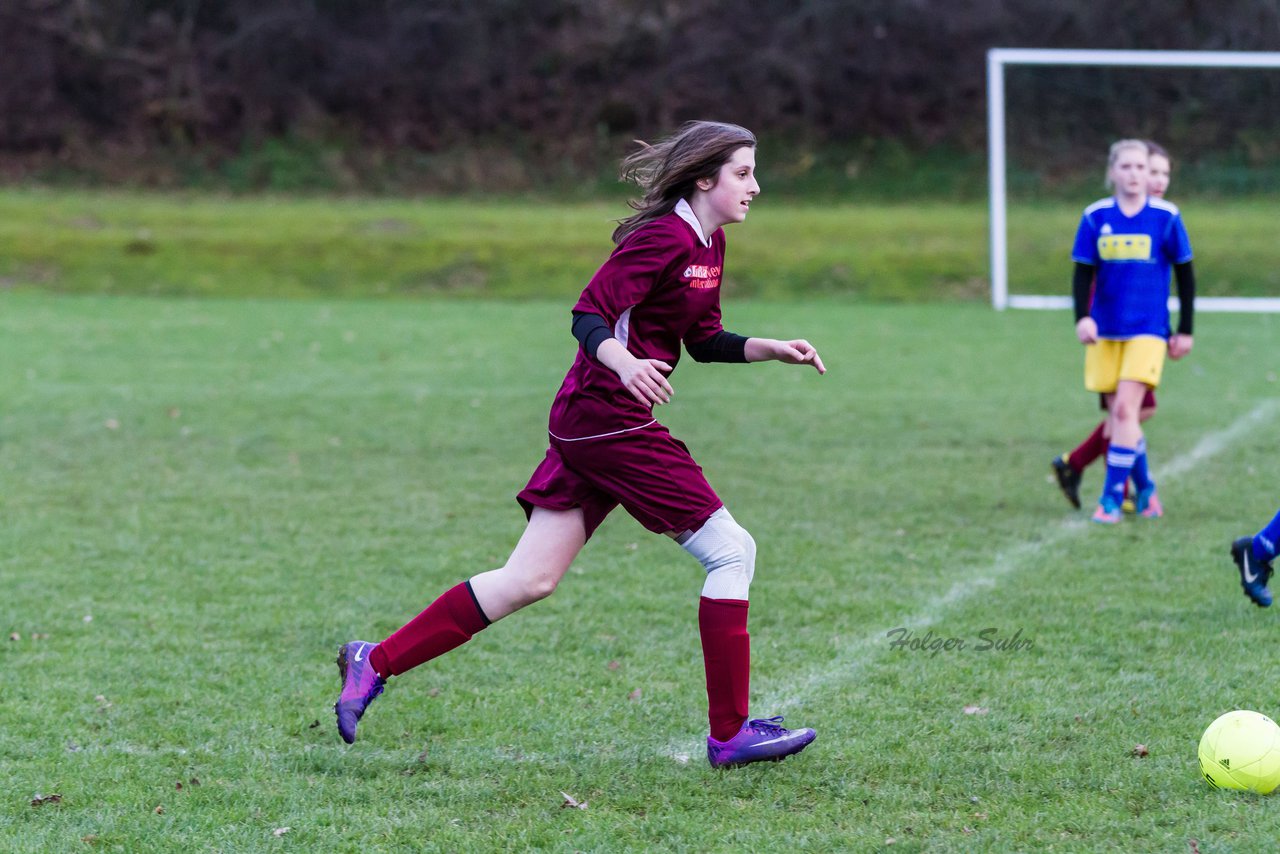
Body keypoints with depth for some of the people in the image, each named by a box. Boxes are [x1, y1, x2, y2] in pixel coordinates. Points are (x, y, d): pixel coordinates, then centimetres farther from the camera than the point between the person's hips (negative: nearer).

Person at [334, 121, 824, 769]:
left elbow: (705, 341, 24)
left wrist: (773, 349, 10)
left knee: (528, 581, 7)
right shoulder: (665, 238, -15)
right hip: (611, 421, -10)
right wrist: (625, 364, -37)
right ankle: (730, 734, -1)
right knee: (731, 552, -5)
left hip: (588, 425, 10)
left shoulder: (708, 245, 15)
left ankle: (375, 664, 9)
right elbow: (588, 315, -20)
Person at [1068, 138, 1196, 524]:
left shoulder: (1166, 217, -3)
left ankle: (1112, 498, -12)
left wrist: (1185, 330, 5)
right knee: (1118, 416, 6)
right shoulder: (1096, 217, 2)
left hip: (1148, 331, -3)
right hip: (1106, 331, 3)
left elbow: (1185, 275, 5)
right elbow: (1083, 272, 4)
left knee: (1125, 409, -16)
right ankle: (1145, 489, 25)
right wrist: (1082, 317, -12)